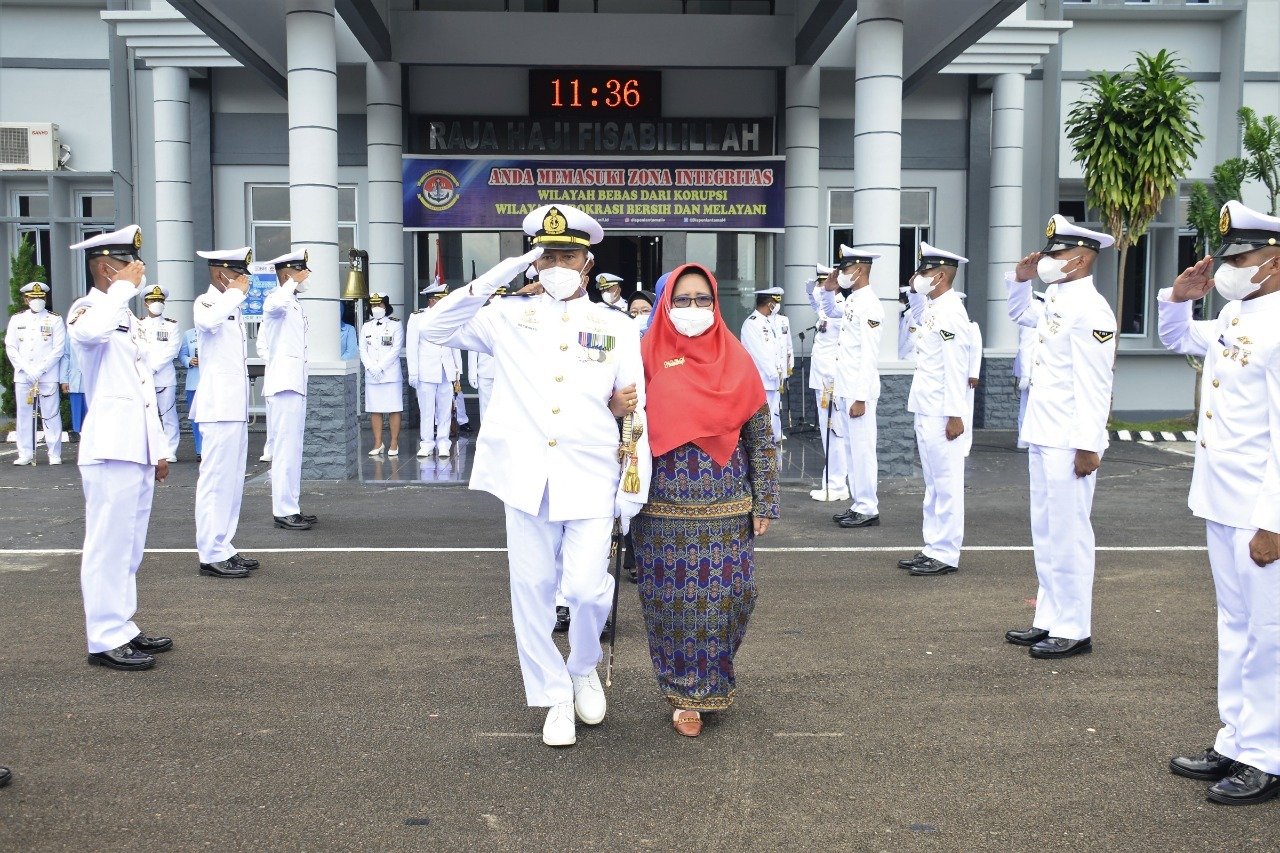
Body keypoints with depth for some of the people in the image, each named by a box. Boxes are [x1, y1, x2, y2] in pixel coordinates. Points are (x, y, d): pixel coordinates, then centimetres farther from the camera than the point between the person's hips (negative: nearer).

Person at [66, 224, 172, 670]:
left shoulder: (127, 317, 20)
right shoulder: (87, 311, -6)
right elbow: (90, 333, -34)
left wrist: (159, 447, 19)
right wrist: (123, 288, -19)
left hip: (139, 449, 9)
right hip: (110, 449, -9)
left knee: (129, 547, 13)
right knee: (109, 545, -5)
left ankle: (123, 628, 22)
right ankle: (105, 639, 0)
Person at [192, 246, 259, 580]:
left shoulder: (231, 307, 20)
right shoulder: (205, 302, -8)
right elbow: (209, 321, -34)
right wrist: (235, 293, -20)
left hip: (236, 405, 10)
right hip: (219, 405, -10)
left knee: (232, 479, 12)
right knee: (216, 479, -8)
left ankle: (223, 548, 19)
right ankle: (212, 555, -6)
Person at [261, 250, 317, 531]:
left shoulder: (296, 304, 20)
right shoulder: (275, 299, -10)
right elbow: (276, 305, -37)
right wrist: (294, 283, -26)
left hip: (296, 382, 10)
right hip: (283, 383, -10)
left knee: (293, 448, 12)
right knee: (285, 448, -10)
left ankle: (290, 507, 17)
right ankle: (283, 511, -8)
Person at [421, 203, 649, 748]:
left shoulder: (618, 328, 7)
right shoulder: (510, 317, 9)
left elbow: (636, 416, 8)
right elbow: (436, 328, 6)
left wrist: (632, 495, 1)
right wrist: (497, 278, -1)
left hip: (591, 483, -1)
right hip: (527, 481, 1)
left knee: (588, 589, -7)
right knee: (533, 595, 6)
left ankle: (584, 669, 25)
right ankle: (555, 698, 25)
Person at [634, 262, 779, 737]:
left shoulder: (735, 360, 4)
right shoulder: (648, 358, 1)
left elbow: (761, 437, 6)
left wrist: (765, 503, 3)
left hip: (727, 509, 1)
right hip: (665, 510, -1)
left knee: (727, 599, 3)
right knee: (675, 601, 4)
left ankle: (713, 677, 29)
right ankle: (686, 694, 23)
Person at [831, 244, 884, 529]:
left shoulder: (869, 306, -15)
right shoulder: (851, 301, 14)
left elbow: (869, 357, -19)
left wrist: (861, 397, -21)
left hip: (860, 391, -10)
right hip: (846, 389, 10)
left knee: (862, 450, -4)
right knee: (851, 449, 14)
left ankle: (868, 510, 4)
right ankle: (858, 505, 22)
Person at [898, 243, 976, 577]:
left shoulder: (951, 314, -16)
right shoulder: (932, 310, 14)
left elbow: (956, 369, -21)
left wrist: (955, 415, -22)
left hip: (944, 414, -10)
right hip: (927, 411, 10)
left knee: (946, 484, -2)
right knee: (933, 484, 15)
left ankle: (946, 555, 5)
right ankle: (932, 548, 24)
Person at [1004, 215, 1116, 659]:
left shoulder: (1089, 309, -15)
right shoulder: (1055, 300, 12)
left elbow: (1094, 384, -19)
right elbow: (1019, 313, 35)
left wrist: (1088, 445, -22)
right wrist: (1020, 278, 16)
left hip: (1069, 442, -9)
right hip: (1044, 437, 10)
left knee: (1068, 535, -2)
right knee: (1045, 534, 15)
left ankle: (1074, 630, 8)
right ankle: (1050, 620, 25)